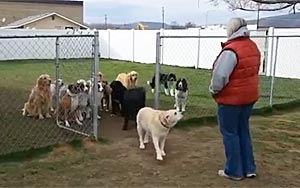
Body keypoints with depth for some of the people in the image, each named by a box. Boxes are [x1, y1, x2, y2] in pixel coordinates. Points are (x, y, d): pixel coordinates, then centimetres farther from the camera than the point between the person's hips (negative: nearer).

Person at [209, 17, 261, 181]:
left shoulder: (230, 50, -23)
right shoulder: (253, 47, 6)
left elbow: (220, 75, -25)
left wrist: (214, 90, -7)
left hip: (231, 99, -8)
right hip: (249, 96, 8)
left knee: (230, 133, 5)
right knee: (243, 131, 18)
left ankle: (234, 171, 14)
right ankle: (249, 169, 25)